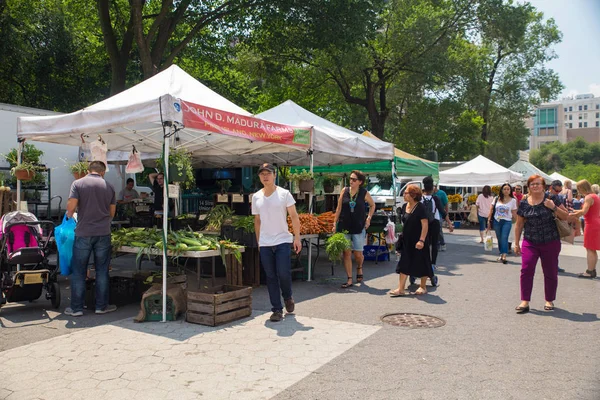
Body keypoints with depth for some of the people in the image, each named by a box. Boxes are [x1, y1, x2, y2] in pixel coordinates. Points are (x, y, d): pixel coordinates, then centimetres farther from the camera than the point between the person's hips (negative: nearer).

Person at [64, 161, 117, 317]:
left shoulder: (78, 183, -2)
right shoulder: (109, 187, 6)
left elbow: (71, 206, -10)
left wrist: (69, 216, 11)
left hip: (83, 233, -1)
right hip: (103, 233, 2)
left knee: (78, 272, 7)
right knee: (102, 271, 9)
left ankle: (76, 308, 13)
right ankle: (101, 306, 16)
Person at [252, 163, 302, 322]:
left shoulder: (284, 194, -2)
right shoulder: (256, 197, 8)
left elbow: (294, 217, -3)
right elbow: (257, 221, 14)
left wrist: (297, 237, -9)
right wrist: (258, 242, 13)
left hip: (283, 241, -3)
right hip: (264, 244, 3)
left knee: (284, 273, -9)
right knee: (271, 277, 4)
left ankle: (287, 297, 23)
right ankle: (277, 310, 13)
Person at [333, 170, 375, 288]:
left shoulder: (364, 193, -1)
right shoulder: (344, 191, 2)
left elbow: (372, 205, 15)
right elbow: (339, 208, 6)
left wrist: (369, 218, 4)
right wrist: (335, 223, 4)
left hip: (359, 227, -1)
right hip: (344, 226, 1)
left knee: (358, 254, 0)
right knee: (346, 253, 1)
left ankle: (359, 268, 35)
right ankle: (349, 280, 9)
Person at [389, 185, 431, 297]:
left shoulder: (420, 207, -14)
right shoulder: (405, 206, 7)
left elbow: (425, 225, -17)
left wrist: (421, 240, -23)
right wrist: (402, 237, 15)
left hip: (418, 241, -7)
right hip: (406, 240, 7)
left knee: (421, 264, 7)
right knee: (404, 264, 4)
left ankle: (423, 287, 22)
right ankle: (401, 289, 6)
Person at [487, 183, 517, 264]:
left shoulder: (513, 200, 3)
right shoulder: (497, 199, 6)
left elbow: (514, 213, 7)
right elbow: (491, 210, 7)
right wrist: (489, 221, 3)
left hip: (507, 222, -3)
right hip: (496, 221, 3)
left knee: (504, 238, -16)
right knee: (499, 238, 10)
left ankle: (504, 256, -21)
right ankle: (501, 254, 22)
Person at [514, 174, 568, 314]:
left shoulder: (551, 200, -3)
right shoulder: (524, 203, 2)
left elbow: (566, 216, -2)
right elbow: (519, 225, 8)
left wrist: (554, 207, -18)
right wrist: (516, 243, 8)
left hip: (550, 243, -1)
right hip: (530, 243, 1)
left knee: (550, 272, 8)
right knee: (526, 270, -8)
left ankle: (549, 300, 25)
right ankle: (525, 302, -2)